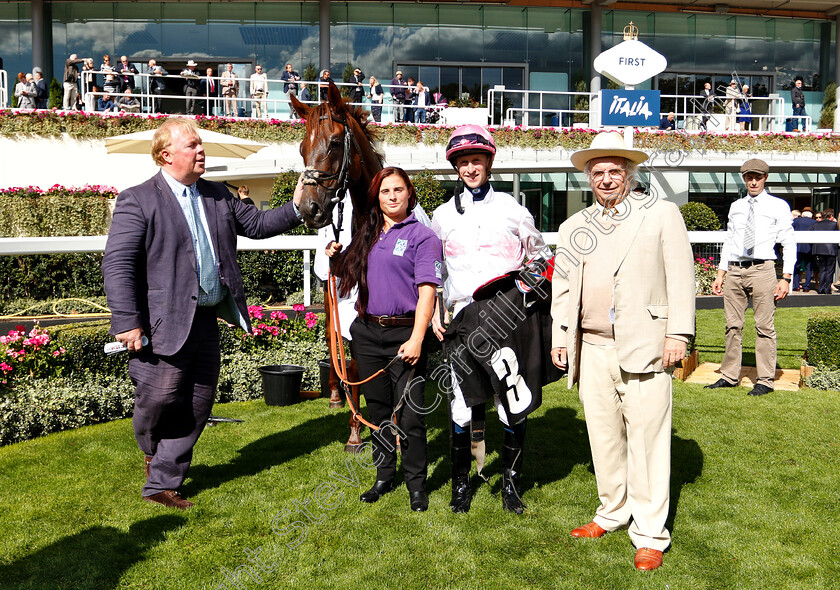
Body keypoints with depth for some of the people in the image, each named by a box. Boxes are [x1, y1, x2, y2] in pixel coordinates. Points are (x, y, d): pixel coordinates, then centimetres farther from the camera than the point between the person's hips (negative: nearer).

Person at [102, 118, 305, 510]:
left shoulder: (218, 196, 12)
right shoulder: (137, 200, -7)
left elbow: (255, 224, 20)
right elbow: (117, 264, -13)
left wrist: (295, 207, 3)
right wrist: (127, 323, -20)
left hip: (208, 320, 7)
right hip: (165, 323, -6)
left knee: (196, 408, 10)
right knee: (160, 396, -2)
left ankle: (161, 484, 25)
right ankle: (151, 450, 35)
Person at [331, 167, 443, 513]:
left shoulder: (422, 236, -3)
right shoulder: (365, 235, 13)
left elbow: (427, 292, -10)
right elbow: (349, 276, 26)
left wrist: (416, 339, -19)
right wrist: (336, 259, 5)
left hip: (404, 334, -5)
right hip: (366, 334, 5)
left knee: (409, 415, -3)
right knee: (378, 410, 14)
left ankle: (416, 485, 12)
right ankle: (384, 477, 27)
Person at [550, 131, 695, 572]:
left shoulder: (662, 214, 6)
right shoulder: (573, 227, 17)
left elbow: (681, 276, 0)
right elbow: (562, 287, 19)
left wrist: (678, 334, -8)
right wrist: (559, 337, 13)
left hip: (644, 348, -4)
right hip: (592, 350, 5)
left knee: (647, 439, -3)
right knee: (603, 436, 11)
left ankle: (650, 535, 7)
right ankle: (613, 513, 28)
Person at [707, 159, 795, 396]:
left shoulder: (778, 206, 4)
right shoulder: (736, 207, 16)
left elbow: (789, 243, 2)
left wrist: (786, 278, -7)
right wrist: (720, 274, 11)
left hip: (762, 269, -4)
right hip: (735, 270, 4)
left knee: (764, 327, -2)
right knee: (733, 326, 7)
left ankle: (765, 381, 6)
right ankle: (729, 377, 16)